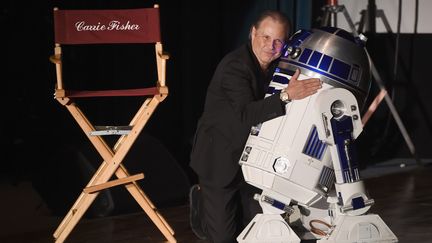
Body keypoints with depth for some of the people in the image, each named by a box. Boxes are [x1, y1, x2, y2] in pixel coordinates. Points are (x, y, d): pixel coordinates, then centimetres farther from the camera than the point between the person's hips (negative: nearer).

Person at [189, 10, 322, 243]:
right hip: (220, 157, -6)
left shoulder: (279, 66, -1)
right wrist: (286, 95, -49)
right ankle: (199, 200, 33)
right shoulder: (234, 66, -25)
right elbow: (246, 115, -40)